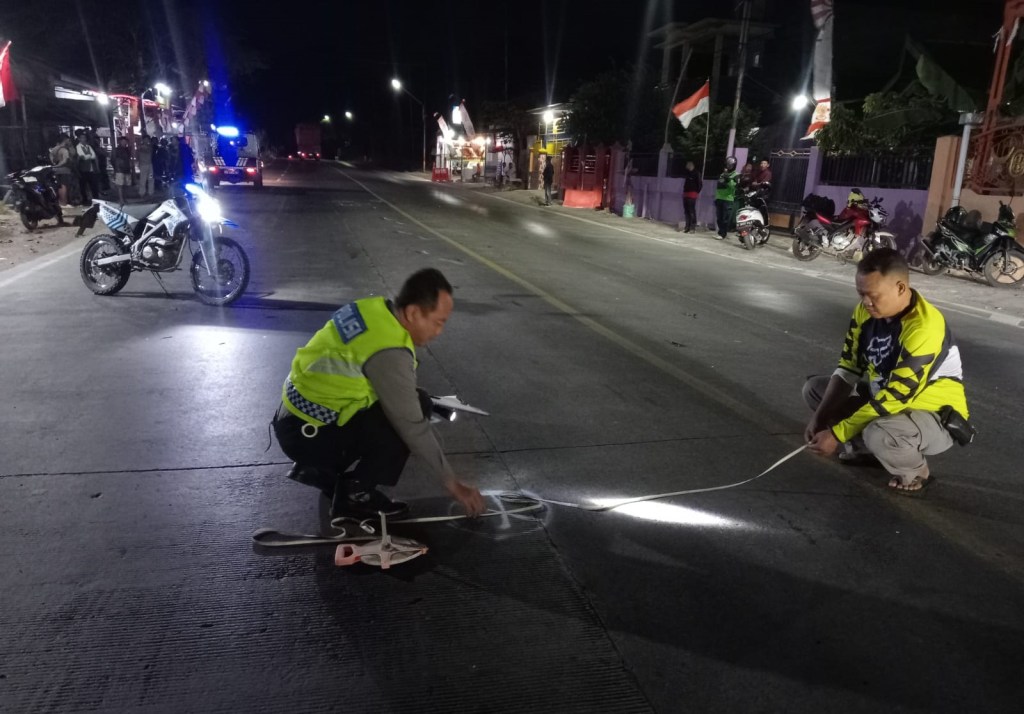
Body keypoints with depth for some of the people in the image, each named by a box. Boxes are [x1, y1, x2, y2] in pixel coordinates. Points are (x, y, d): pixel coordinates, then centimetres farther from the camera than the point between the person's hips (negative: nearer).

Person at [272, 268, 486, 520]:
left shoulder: (375, 308, -2)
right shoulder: (390, 352, -26)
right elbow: (413, 426, -22)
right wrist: (453, 483, -13)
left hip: (298, 412, 9)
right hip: (306, 433, -9)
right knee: (405, 425, -17)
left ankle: (320, 468, 18)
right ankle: (351, 496, 0)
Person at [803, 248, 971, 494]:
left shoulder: (924, 328, -32)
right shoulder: (867, 310, -8)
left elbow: (896, 396, -32)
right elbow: (848, 367, -1)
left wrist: (836, 434, -29)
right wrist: (820, 417, -11)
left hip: (935, 417, -7)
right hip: (884, 397, 8)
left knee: (879, 434, -38)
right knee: (814, 388, 3)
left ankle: (915, 472, -4)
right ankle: (864, 447, 12)